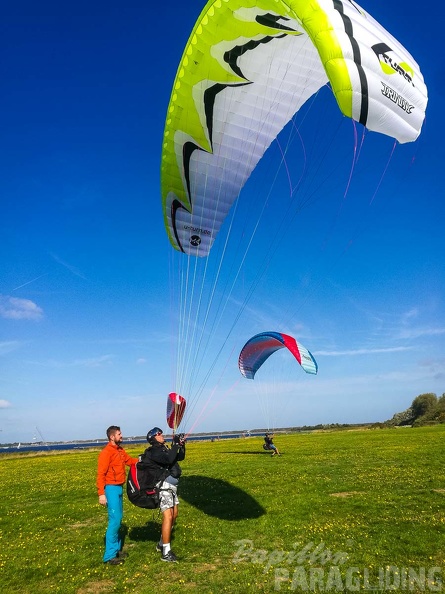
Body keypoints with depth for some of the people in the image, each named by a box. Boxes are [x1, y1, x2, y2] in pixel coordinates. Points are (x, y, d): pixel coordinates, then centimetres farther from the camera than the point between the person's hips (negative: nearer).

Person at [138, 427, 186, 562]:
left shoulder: (164, 449, 14)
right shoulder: (153, 452, -13)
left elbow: (180, 457, 17)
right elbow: (169, 460, -29)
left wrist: (182, 445, 3)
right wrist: (175, 444, -22)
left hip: (171, 486, 9)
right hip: (164, 486, -9)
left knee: (174, 515, 16)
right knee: (168, 517, -12)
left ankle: (162, 544, 30)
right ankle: (166, 553, -7)